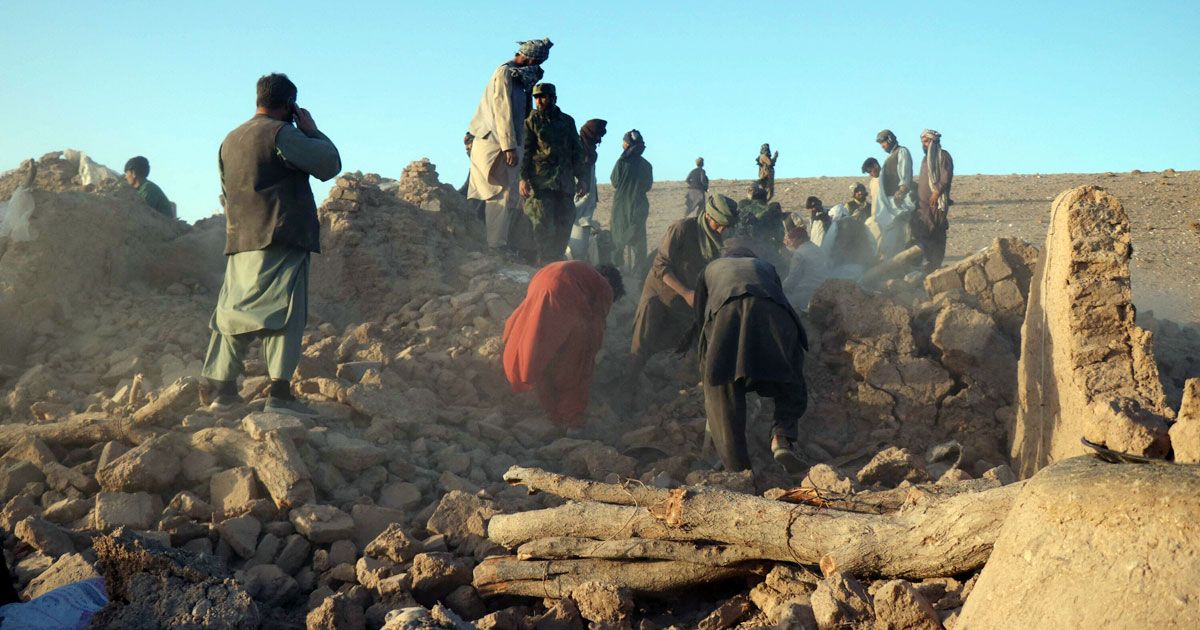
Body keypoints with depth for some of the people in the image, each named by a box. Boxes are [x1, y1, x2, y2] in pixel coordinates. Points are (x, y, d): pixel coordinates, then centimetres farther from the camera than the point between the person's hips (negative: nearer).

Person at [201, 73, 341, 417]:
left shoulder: (230, 139, 19)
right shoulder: (281, 133, -7)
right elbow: (329, 164, -9)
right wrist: (312, 129, 4)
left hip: (240, 240, 8)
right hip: (281, 238, -8)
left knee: (234, 310, 10)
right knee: (283, 310, -9)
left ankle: (221, 389, 12)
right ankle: (279, 392, -16)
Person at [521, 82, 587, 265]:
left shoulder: (567, 121, 17)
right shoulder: (532, 121, 8)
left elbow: (577, 151, 20)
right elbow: (525, 151, 1)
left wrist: (582, 178, 12)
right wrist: (524, 178, -11)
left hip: (565, 183, 4)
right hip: (541, 182, -4)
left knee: (564, 228, 1)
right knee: (544, 227, -11)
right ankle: (545, 266, -9)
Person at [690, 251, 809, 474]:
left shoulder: (711, 268, 40)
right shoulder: (765, 267, 42)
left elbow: (701, 320, 39)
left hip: (726, 313, -1)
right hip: (772, 314, 1)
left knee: (722, 391, 5)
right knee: (790, 389, 16)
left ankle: (738, 470, -1)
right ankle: (782, 438, -9)